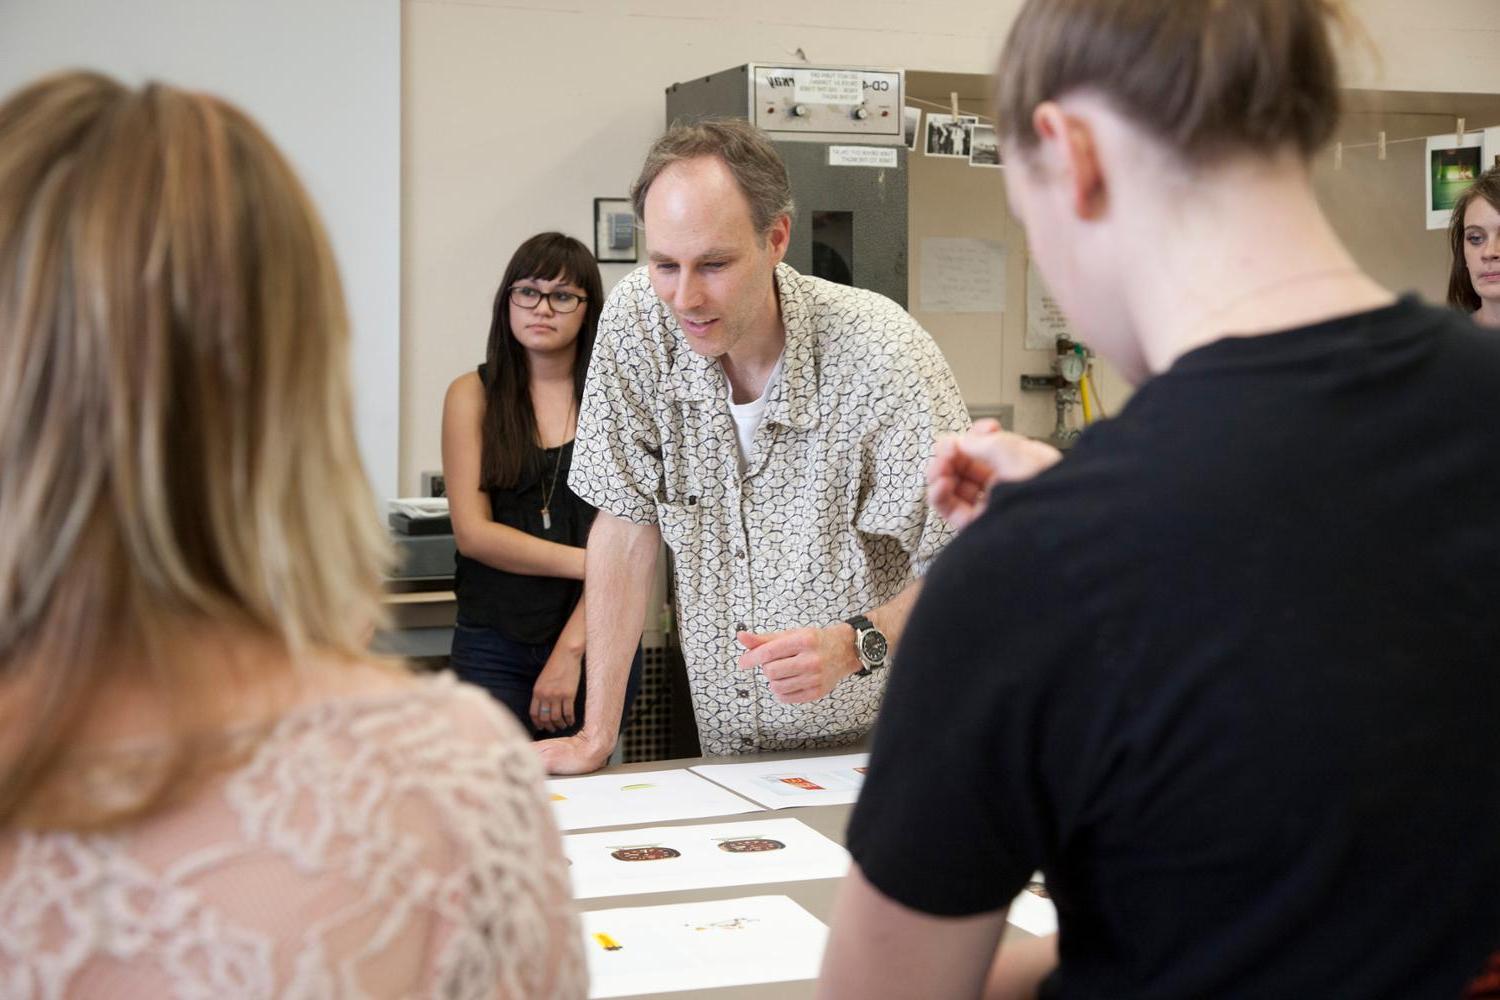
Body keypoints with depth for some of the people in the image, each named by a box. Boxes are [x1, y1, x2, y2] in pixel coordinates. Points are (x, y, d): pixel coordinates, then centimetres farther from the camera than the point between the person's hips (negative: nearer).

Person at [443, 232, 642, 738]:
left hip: (597, 640, 0)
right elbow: (472, 532, -5)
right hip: (493, 644, 0)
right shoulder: (473, 394, 2)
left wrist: (571, 650, -14)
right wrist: (590, 562, -13)